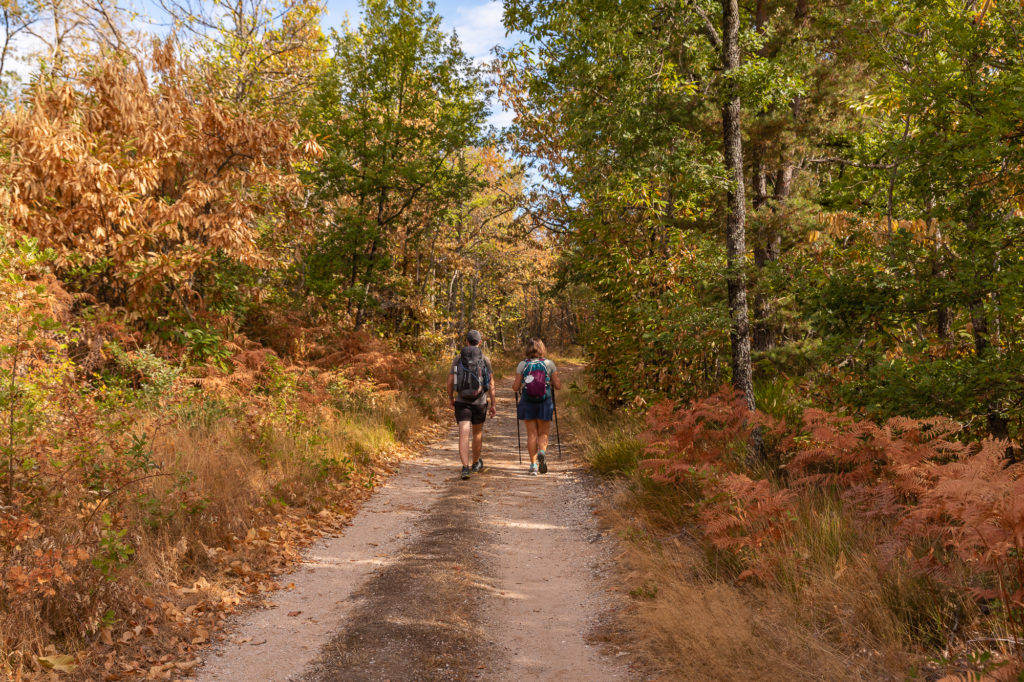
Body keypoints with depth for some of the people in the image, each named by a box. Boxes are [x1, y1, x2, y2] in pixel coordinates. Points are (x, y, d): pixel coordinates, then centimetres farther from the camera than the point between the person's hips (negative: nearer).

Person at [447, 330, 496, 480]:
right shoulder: (485, 359, -3)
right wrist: (493, 403, 4)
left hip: (462, 402, 0)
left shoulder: (458, 358, -1)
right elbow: (491, 384, -3)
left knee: (464, 435, -6)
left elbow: (450, 381, 1)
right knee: (477, 432, 19)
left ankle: (465, 467, -20)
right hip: (480, 402, 1)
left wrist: (450, 397, 18)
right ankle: (476, 463, 36)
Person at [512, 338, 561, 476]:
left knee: (531, 434, 8)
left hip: (527, 403, 0)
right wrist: (553, 382, 22)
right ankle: (542, 452, -18)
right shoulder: (549, 364, -2)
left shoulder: (522, 365, -2)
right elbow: (558, 386, 0)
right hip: (545, 403, 0)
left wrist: (514, 387, 21)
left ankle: (533, 464, 4)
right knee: (543, 433, 11)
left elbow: (516, 387, -1)